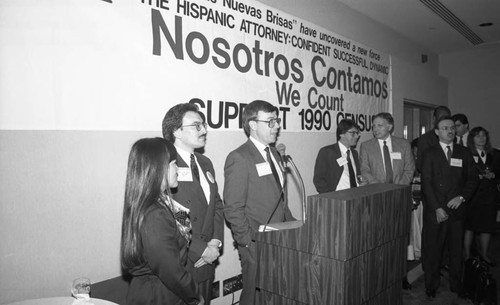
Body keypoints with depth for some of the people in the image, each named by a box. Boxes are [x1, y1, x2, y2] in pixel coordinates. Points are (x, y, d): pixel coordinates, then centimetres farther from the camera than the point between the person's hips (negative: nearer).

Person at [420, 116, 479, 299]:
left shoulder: (464, 153, 10)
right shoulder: (429, 154, 1)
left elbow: (473, 178, 9)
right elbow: (426, 183, -4)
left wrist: (462, 197, -7)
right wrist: (437, 208, -11)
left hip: (457, 209, 2)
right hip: (435, 210, -2)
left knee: (456, 249, 9)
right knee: (432, 249, 3)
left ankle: (456, 284, 26)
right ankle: (431, 285, 17)